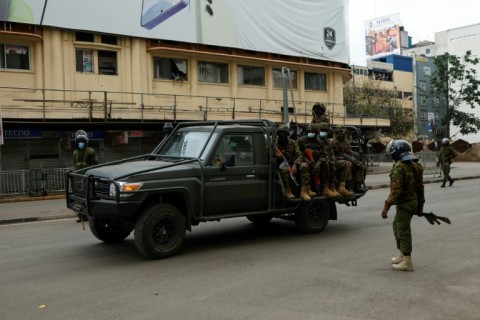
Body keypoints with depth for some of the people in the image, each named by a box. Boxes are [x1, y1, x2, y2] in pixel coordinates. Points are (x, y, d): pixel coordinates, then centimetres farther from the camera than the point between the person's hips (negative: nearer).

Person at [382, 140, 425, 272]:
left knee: (403, 231, -3)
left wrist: (387, 206, -21)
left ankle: (407, 262, 2)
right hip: (414, 200, 10)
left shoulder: (399, 167, -18)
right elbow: (420, 187, 16)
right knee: (397, 225, 22)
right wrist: (420, 205, 22)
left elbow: (396, 190, -24)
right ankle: (402, 255, 30)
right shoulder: (415, 165, 11)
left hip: (404, 203, -10)